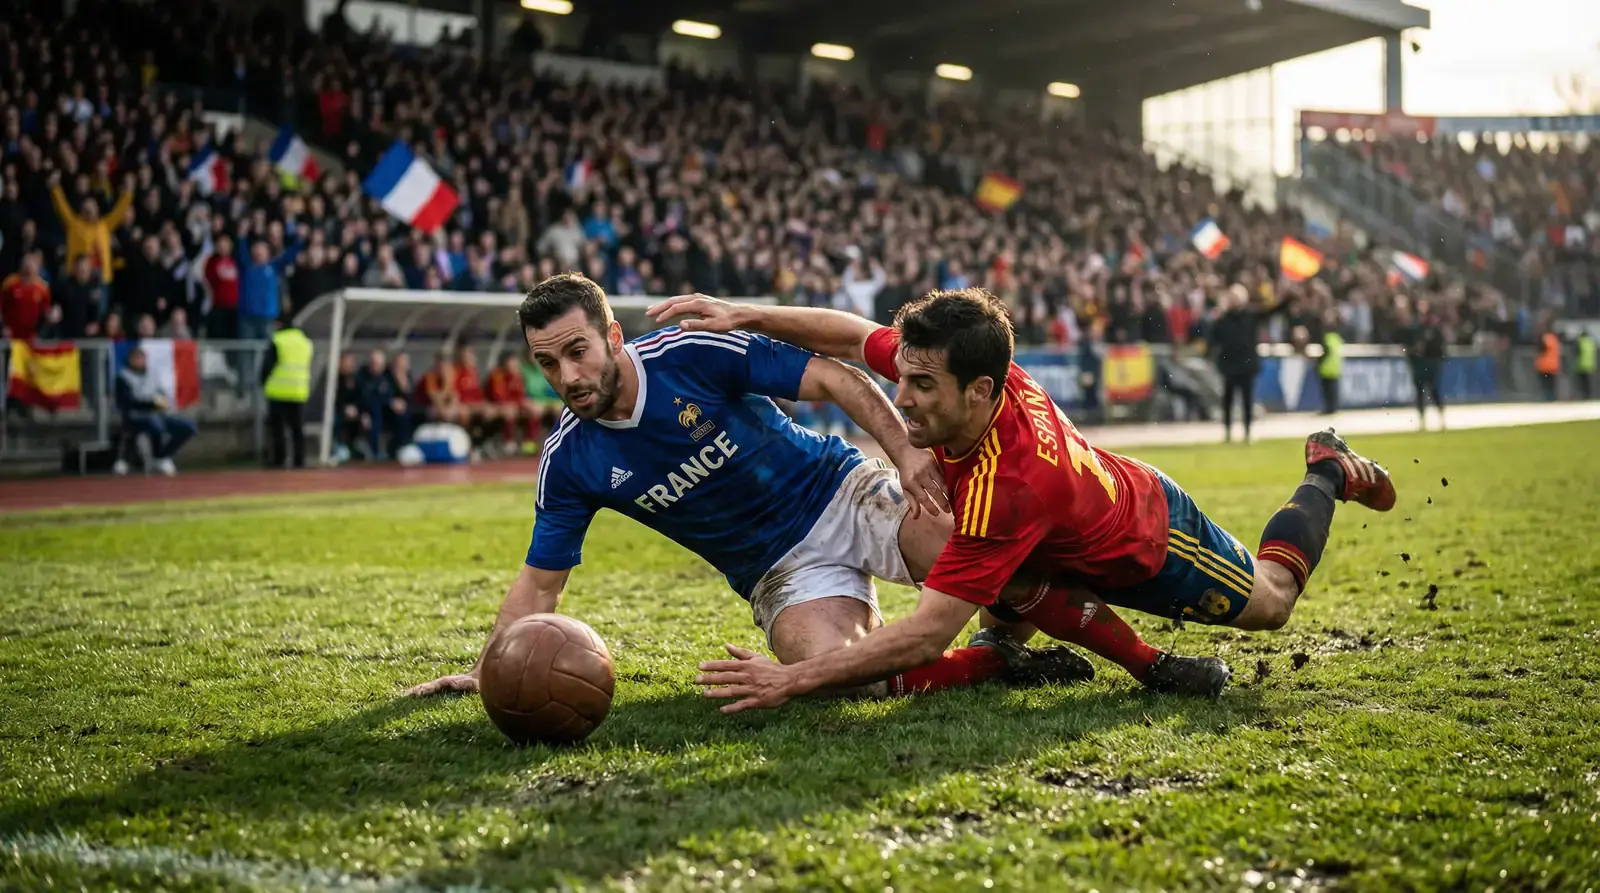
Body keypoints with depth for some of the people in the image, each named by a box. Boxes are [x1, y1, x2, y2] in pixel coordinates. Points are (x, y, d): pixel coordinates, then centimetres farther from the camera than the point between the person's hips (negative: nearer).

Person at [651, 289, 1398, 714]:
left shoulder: (1006, 487, -49)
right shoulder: (982, 372, -31)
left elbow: (927, 634, -51)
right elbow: (851, 338, -14)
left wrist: (794, 680, -57)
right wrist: (744, 315, -28)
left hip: (1153, 541, -6)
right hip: (1114, 492, 6)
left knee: (1269, 602, 20)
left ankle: (1327, 474, 43)